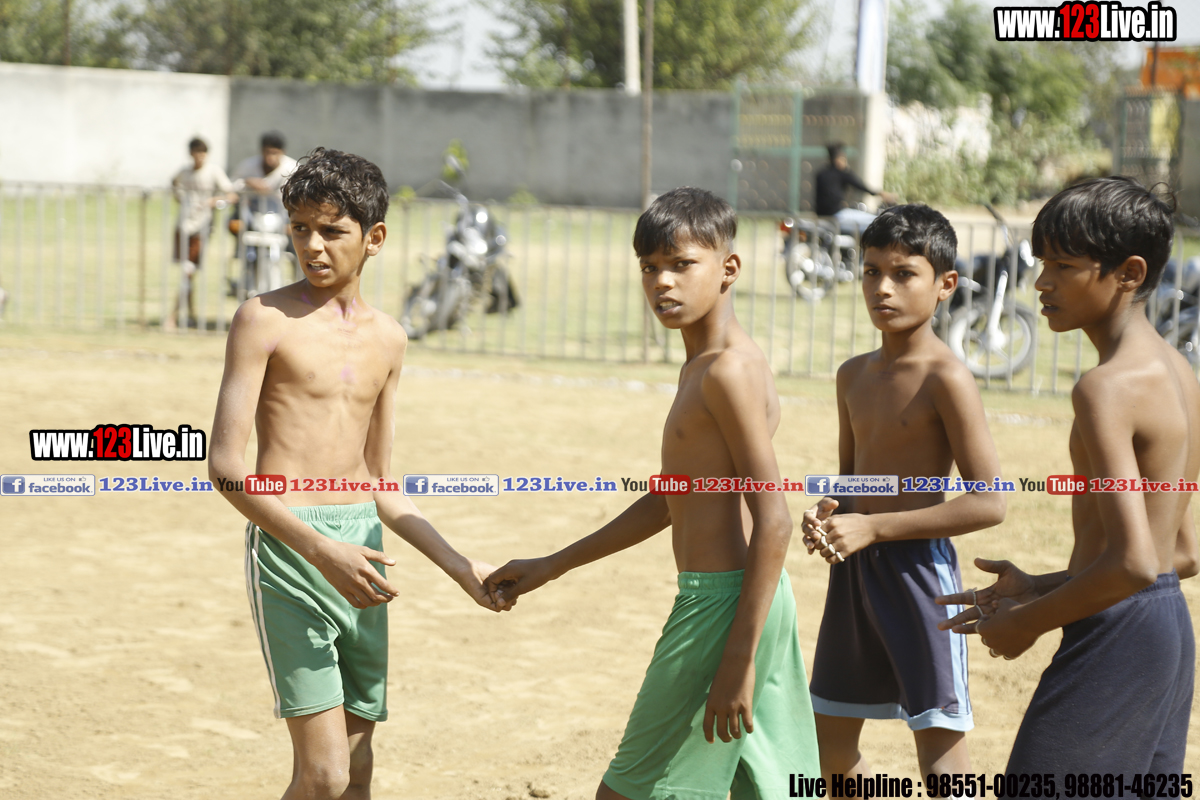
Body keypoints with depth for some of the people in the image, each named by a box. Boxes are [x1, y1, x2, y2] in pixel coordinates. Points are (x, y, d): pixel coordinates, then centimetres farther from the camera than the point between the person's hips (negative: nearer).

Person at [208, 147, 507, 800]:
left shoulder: (387, 338, 13)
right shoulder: (265, 319, -5)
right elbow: (226, 465, -11)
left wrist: (460, 567, 16)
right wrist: (321, 550, -20)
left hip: (361, 551, 6)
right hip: (289, 548, -6)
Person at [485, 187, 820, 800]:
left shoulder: (727, 371, -16)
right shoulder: (704, 365, 15)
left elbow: (773, 523, -21)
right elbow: (668, 501, 25)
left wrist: (739, 658, -22)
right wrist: (552, 566, 27)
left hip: (721, 603, -10)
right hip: (753, 601, 10)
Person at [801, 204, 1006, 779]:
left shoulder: (946, 378, -14)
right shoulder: (855, 375, 9)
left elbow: (988, 502, -18)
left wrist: (873, 527, -19)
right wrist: (824, 515, -2)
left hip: (918, 566, -8)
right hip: (853, 574, 8)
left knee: (939, 749, -8)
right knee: (830, 747, 16)